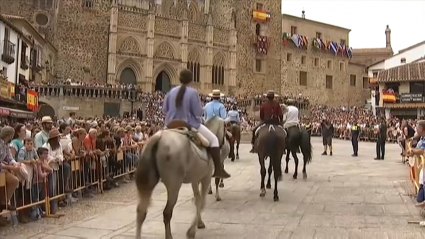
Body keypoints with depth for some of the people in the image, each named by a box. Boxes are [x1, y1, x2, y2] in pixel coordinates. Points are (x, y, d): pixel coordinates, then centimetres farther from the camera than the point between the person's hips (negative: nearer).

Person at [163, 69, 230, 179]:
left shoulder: (172, 91, 3)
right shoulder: (193, 92, -13)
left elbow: (164, 110, 9)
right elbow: (198, 113, -12)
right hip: (190, 126, -5)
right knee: (214, 139, 6)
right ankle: (218, 169, -1)